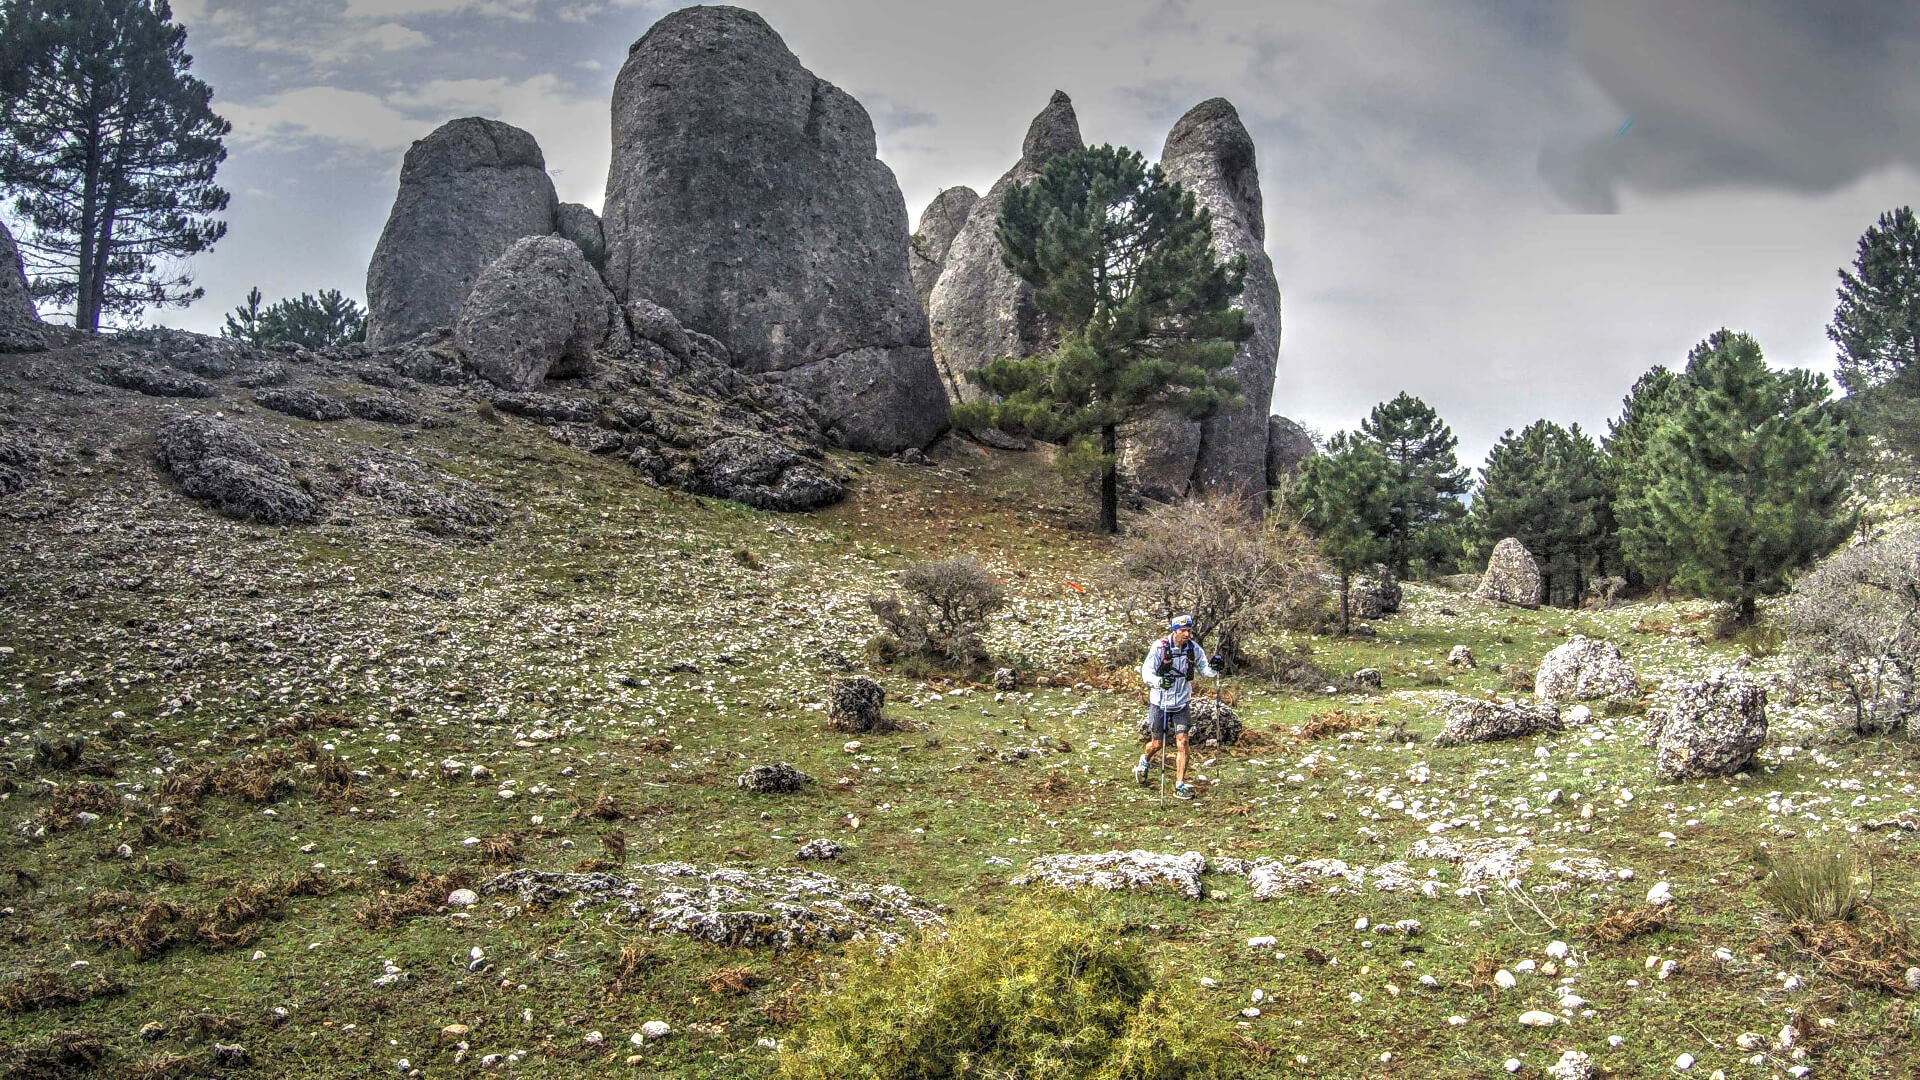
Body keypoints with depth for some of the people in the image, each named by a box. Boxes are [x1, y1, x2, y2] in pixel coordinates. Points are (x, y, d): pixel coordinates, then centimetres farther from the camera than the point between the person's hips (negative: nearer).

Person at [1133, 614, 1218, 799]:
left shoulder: (1194, 648, -6)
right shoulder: (1160, 647, -17)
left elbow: (1203, 668, 6)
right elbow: (1147, 672, -19)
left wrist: (1214, 669, -17)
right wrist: (1160, 681, -40)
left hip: (1182, 703, 2)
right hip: (1160, 702, -2)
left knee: (1182, 742, -8)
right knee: (1157, 743, 9)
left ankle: (1180, 785, 0)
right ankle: (1145, 761, 44)